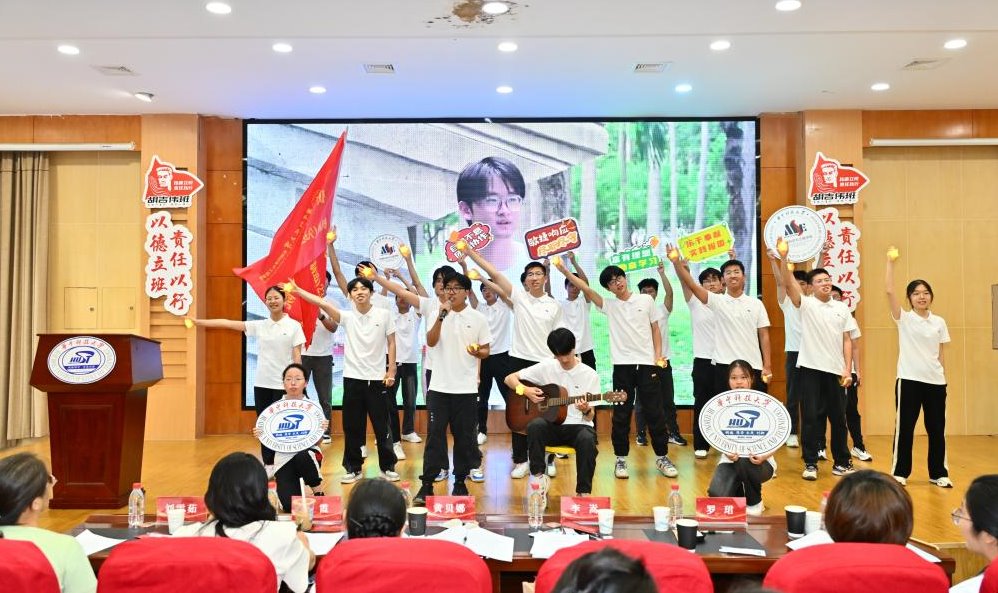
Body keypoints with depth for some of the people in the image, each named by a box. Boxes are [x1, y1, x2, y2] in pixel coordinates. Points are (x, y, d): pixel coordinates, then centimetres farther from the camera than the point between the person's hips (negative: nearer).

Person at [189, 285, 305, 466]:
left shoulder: (294, 326, -3)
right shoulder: (259, 325, 6)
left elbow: (297, 356, -4)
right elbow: (228, 323, 3)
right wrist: (199, 322, -2)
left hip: (283, 384, -4)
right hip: (261, 383, 4)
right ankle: (268, 465, 18)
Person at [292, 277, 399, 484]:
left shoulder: (383, 314, -2)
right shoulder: (347, 317, 1)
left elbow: (391, 343, 2)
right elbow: (323, 304, -10)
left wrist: (391, 370, -3)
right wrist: (298, 290, -20)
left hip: (377, 378, -1)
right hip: (353, 378, 2)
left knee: (382, 426, 6)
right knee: (352, 426, 7)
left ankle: (387, 467, 19)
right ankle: (353, 468, 19)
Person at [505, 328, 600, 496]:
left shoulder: (590, 375, 1)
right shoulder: (546, 367, 4)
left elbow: (590, 416, 1)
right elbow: (510, 378, 7)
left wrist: (586, 411, -23)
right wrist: (526, 390, -12)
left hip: (577, 425, -1)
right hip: (552, 426, 1)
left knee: (587, 439, -36)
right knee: (535, 425, -34)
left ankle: (583, 492, -22)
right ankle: (538, 479, -22)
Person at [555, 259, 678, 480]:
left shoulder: (646, 300, 7)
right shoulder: (609, 305, 7)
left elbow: (655, 330, 10)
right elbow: (586, 289, -4)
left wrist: (658, 355, -2)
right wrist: (564, 270, -13)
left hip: (647, 364, 0)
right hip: (622, 365, 1)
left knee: (655, 413, 4)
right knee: (621, 415, 4)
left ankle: (662, 457, 16)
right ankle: (621, 459, 14)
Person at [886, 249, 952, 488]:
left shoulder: (939, 322, 8)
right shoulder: (904, 318, -2)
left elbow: (940, 354, 12)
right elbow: (889, 291, -14)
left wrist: (944, 378, 8)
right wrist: (890, 261, -17)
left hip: (935, 381, 3)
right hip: (909, 379, -3)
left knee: (936, 428, 8)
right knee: (904, 427, 1)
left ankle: (938, 473, 20)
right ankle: (900, 472, 11)